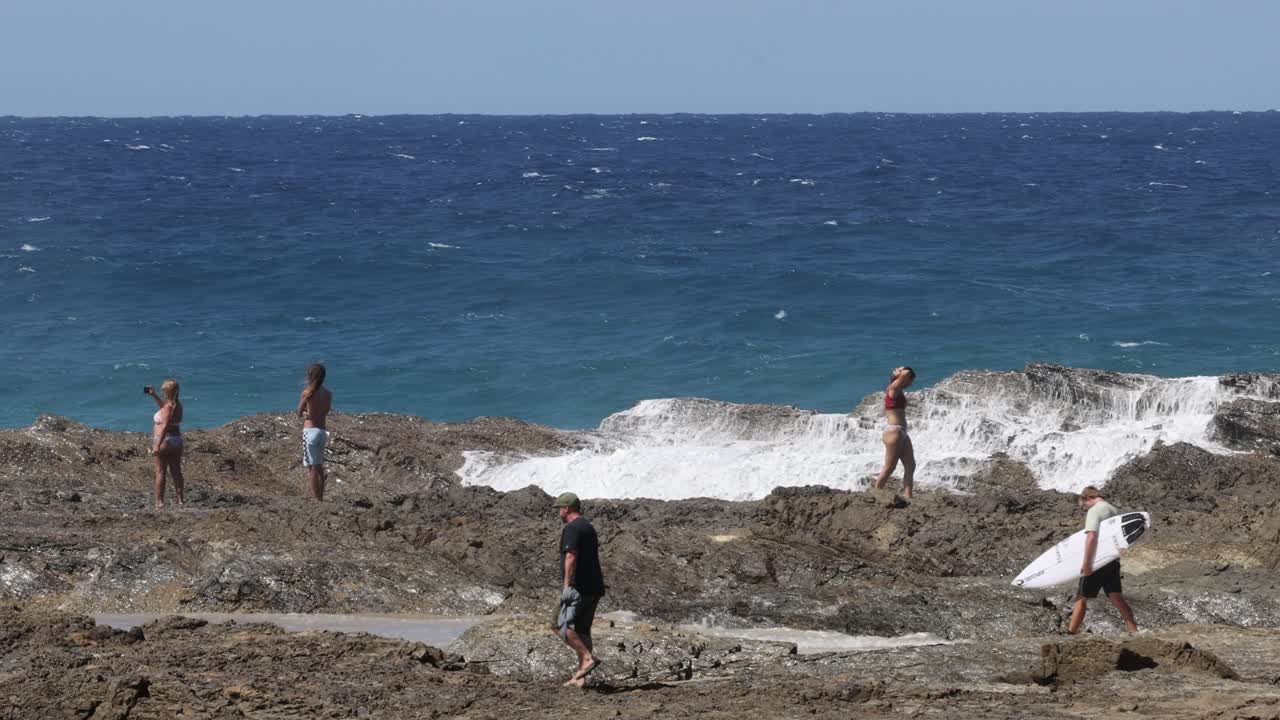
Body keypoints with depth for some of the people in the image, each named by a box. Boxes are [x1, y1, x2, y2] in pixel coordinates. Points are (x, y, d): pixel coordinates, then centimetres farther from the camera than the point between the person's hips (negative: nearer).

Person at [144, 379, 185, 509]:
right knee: (176, 471, 14)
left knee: (160, 472, -3)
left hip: (164, 441, -8)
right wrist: (154, 395, 23)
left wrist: (157, 445, -29)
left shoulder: (168, 406, -20)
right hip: (177, 440, 8)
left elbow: (165, 427, -27)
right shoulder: (177, 404, 6)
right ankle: (180, 498, 18)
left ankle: (159, 502, -4)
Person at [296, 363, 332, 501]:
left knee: (312, 468, -4)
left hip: (310, 431, -6)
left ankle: (316, 498, -8)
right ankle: (320, 497, 20)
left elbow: (299, 413, -1)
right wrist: (311, 413, 9)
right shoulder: (328, 394, 5)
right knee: (319, 468, 16)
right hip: (322, 431, 6)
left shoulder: (307, 392, -9)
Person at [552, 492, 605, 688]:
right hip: (594, 588, 9)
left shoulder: (572, 529, -10)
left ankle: (588, 657, -21)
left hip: (578, 588, -9)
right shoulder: (589, 528, 21)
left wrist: (567, 585, -24)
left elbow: (571, 557, -21)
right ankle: (580, 678, 7)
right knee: (581, 630, 9)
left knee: (561, 625, -9)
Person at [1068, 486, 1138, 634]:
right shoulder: (1114, 510, 13)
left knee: (1081, 598, 3)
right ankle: (1134, 631, -3)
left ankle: (1071, 633, 8)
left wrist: (1086, 562, -22)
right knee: (1116, 597, 5)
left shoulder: (1094, 511, -11)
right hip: (1113, 561, 7)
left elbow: (1091, 537, -22)